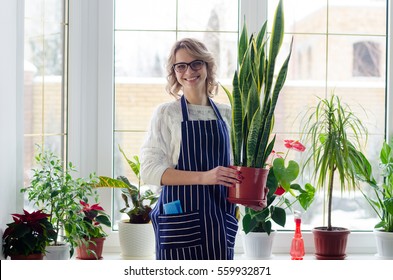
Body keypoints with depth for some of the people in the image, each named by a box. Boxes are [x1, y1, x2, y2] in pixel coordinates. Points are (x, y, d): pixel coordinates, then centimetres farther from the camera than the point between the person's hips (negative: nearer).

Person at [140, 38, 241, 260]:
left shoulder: (227, 115, 11)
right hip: (180, 217, -4)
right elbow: (149, 169, -10)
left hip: (220, 219, 4)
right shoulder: (166, 113, 1)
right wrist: (203, 177, -21)